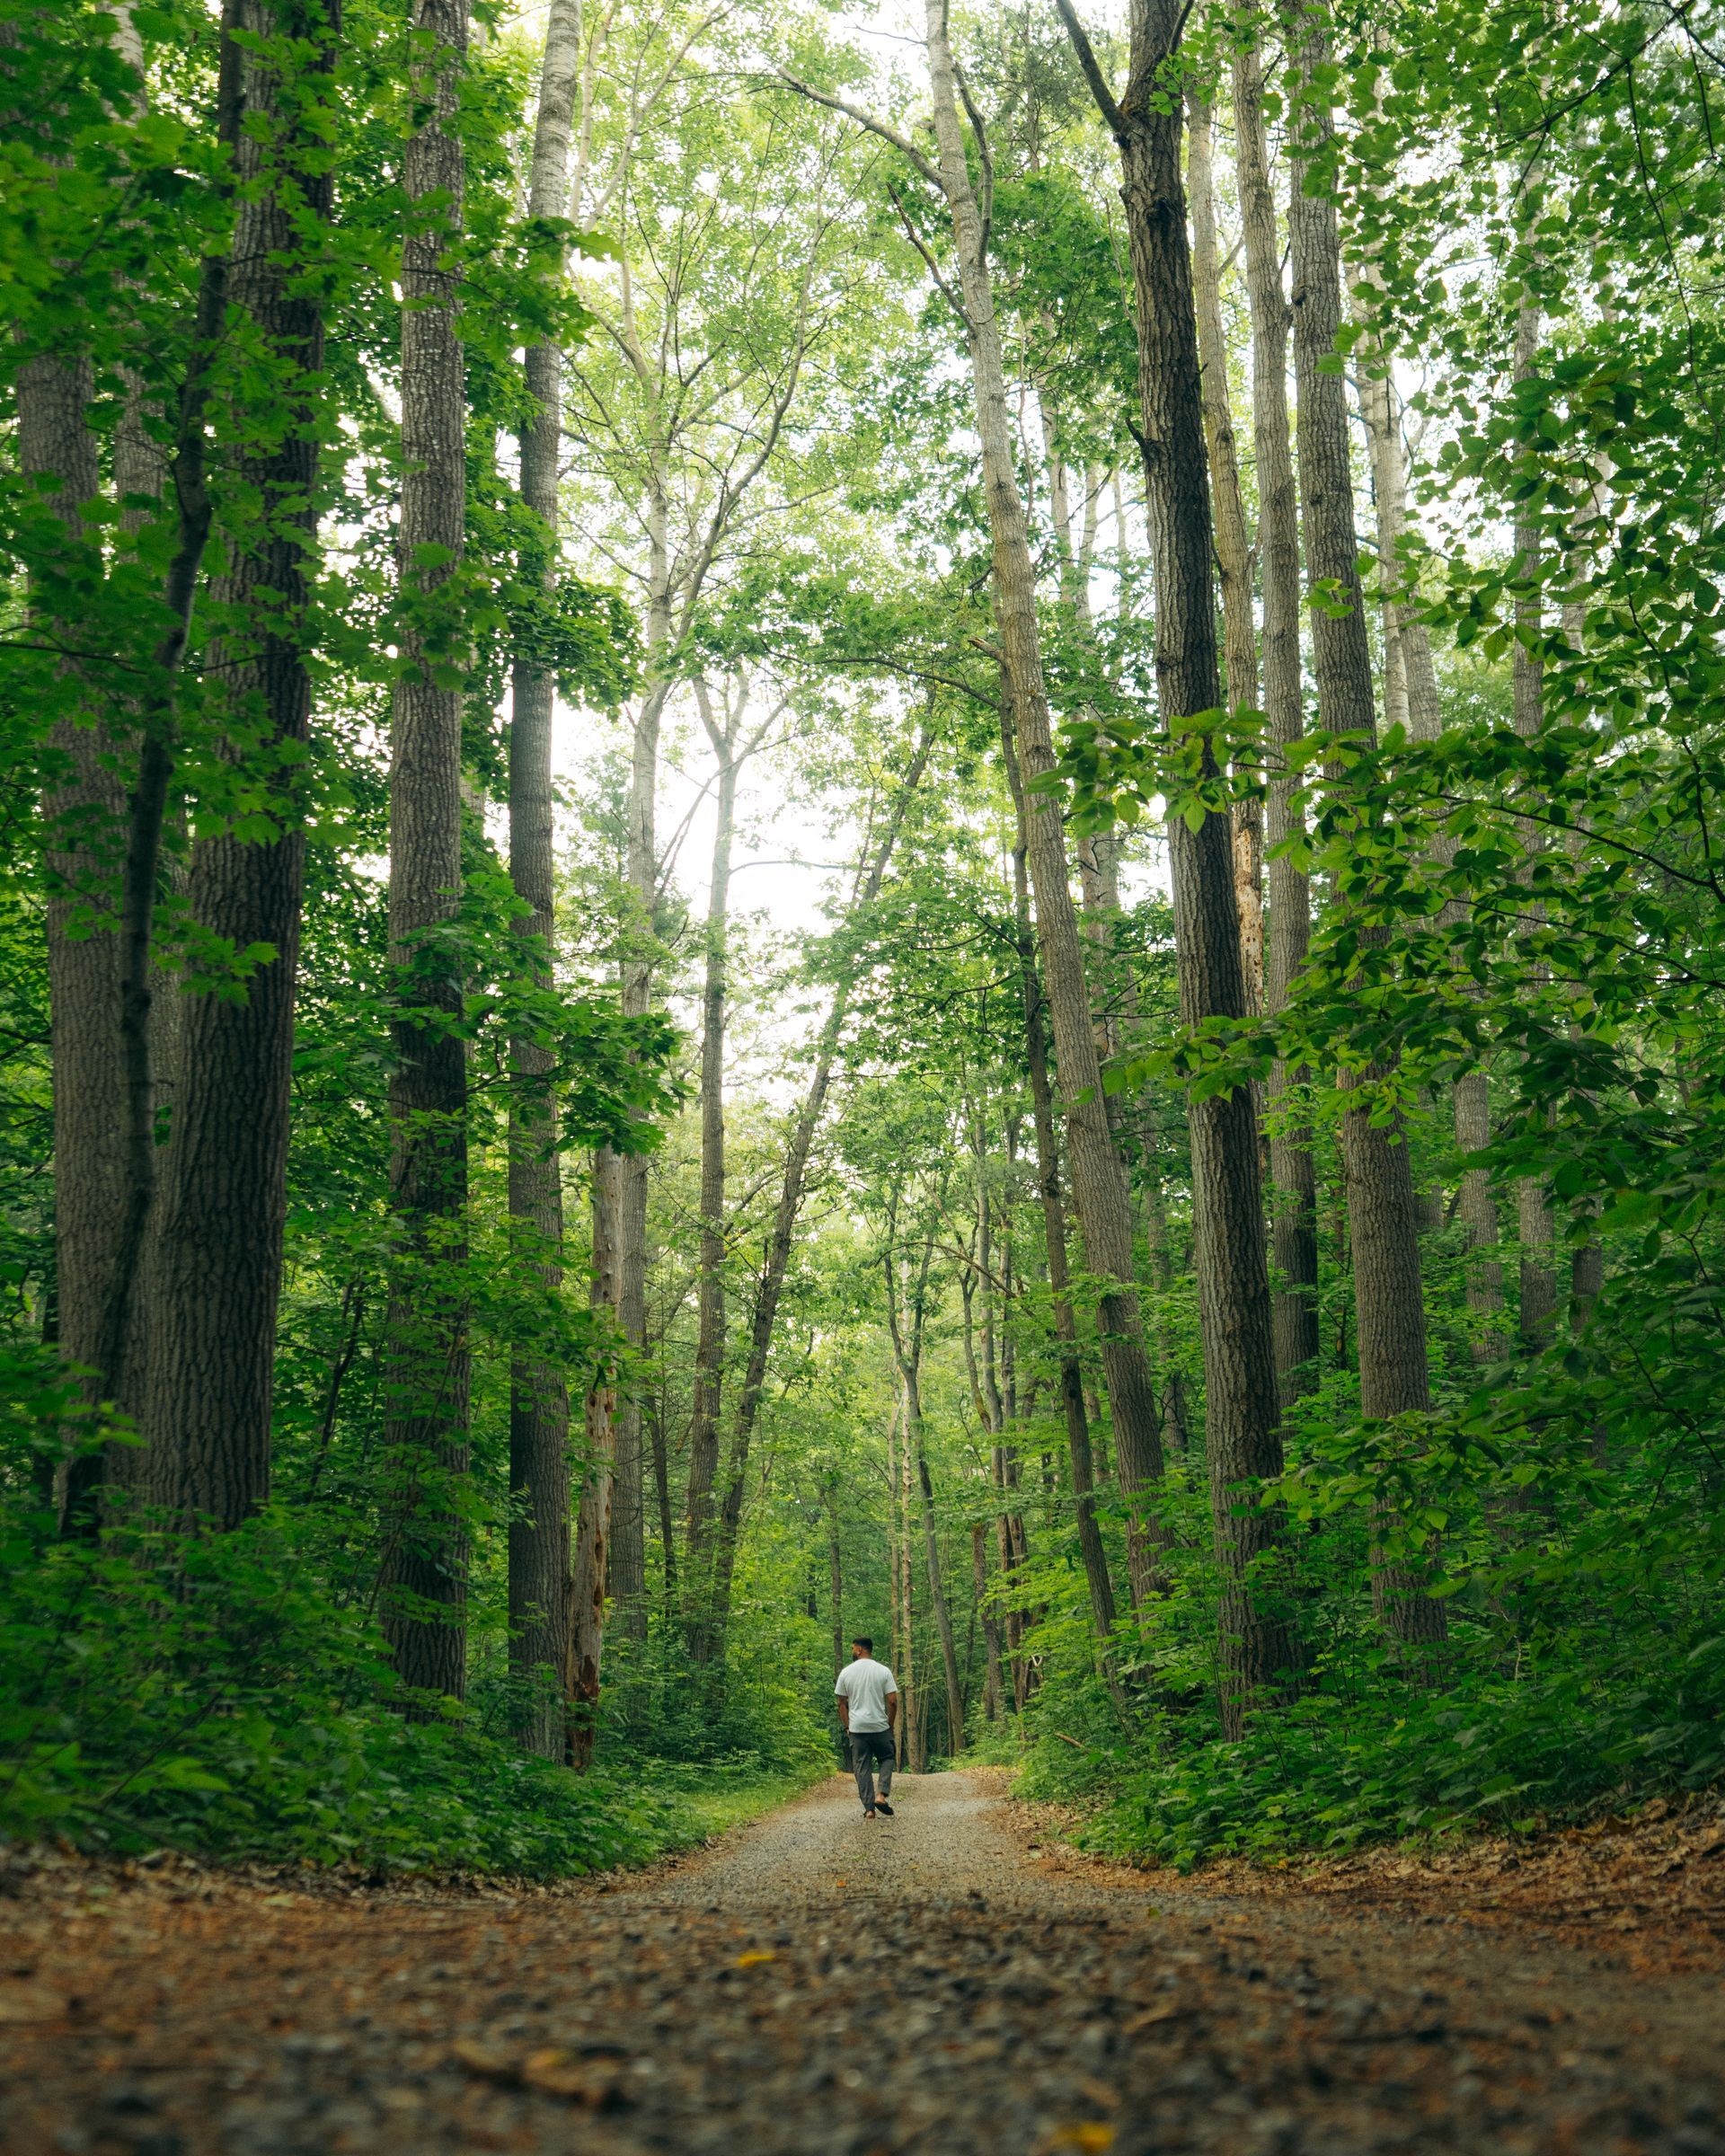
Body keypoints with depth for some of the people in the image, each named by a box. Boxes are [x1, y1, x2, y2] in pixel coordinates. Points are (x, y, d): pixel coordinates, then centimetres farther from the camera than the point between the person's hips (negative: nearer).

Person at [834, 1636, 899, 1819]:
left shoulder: (846, 1672, 0)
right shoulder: (883, 1671, -3)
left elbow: (842, 1703, 3)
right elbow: (892, 1702, -5)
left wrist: (846, 1727, 12)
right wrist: (890, 1725, 7)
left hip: (857, 1728, 1)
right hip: (880, 1727, -1)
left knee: (862, 1768, 7)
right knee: (887, 1758, 19)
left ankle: (869, 1808, 5)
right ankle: (882, 1795, 0)